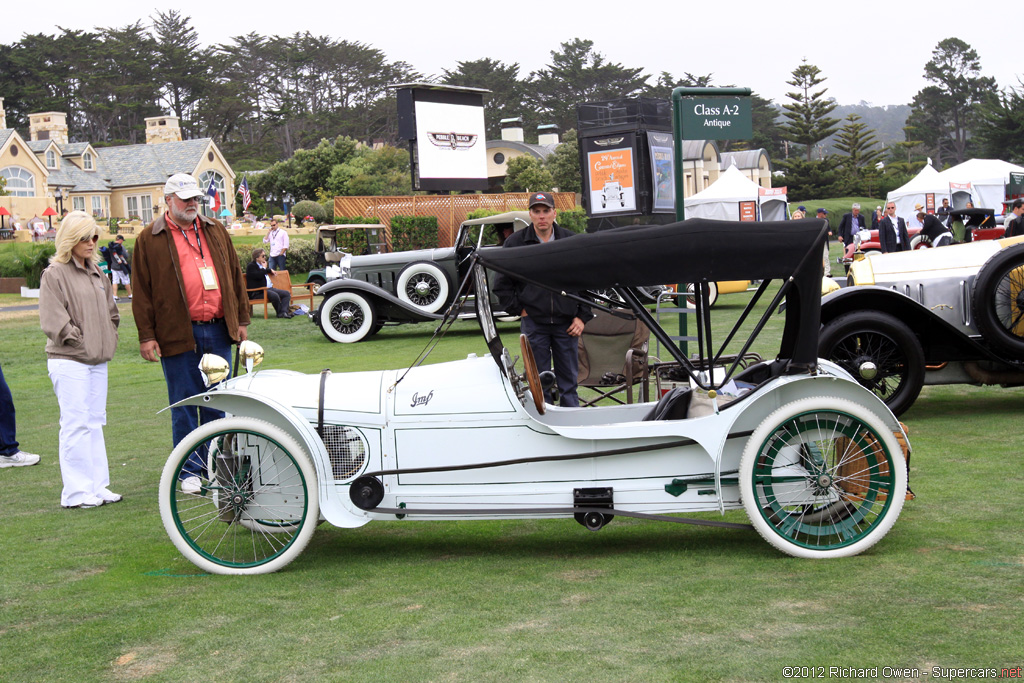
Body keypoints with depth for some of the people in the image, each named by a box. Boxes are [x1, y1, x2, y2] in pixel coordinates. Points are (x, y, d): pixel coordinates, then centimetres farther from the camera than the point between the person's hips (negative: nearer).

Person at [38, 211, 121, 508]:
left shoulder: (97, 273, 15)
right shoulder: (54, 274, -7)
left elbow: (111, 313, 23)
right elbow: (52, 321, -12)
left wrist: (107, 341, 10)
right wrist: (78, 340, -10)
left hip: (98, 360, 7)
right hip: (68, 361, -7)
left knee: (95, 422, 10)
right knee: (76, 423, -7)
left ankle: (98, 486, 15)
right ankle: (76, 492, -3)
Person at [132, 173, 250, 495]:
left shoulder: (215, 231, 12)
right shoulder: (150, 239, 1)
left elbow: (234, 275, 16)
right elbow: (142, 291, -1)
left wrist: (241, 319, 12)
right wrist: (146, 335, -6)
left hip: (218, 330, 4)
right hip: (178, 334, -3)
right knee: (184, 405, 3)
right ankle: (189, 471, 13)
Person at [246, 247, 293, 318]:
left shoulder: (262, 265, 23)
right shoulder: (251, 266, -3)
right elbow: (258, 276, -20)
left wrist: (270, 270, 24)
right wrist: (264, 268, -4)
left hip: (269, 288, 10)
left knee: (287, 294, -7)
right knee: (275, 295, -35)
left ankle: (283, 312, -28)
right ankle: (280, 313, -16)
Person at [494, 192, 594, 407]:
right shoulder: (515, 243, 1)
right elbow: (502, 284, 6)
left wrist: (582, 316, 4)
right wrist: (517, 309, -1)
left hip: (566, 324, 1)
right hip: (533, 323, -1)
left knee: (569, 379, 7)